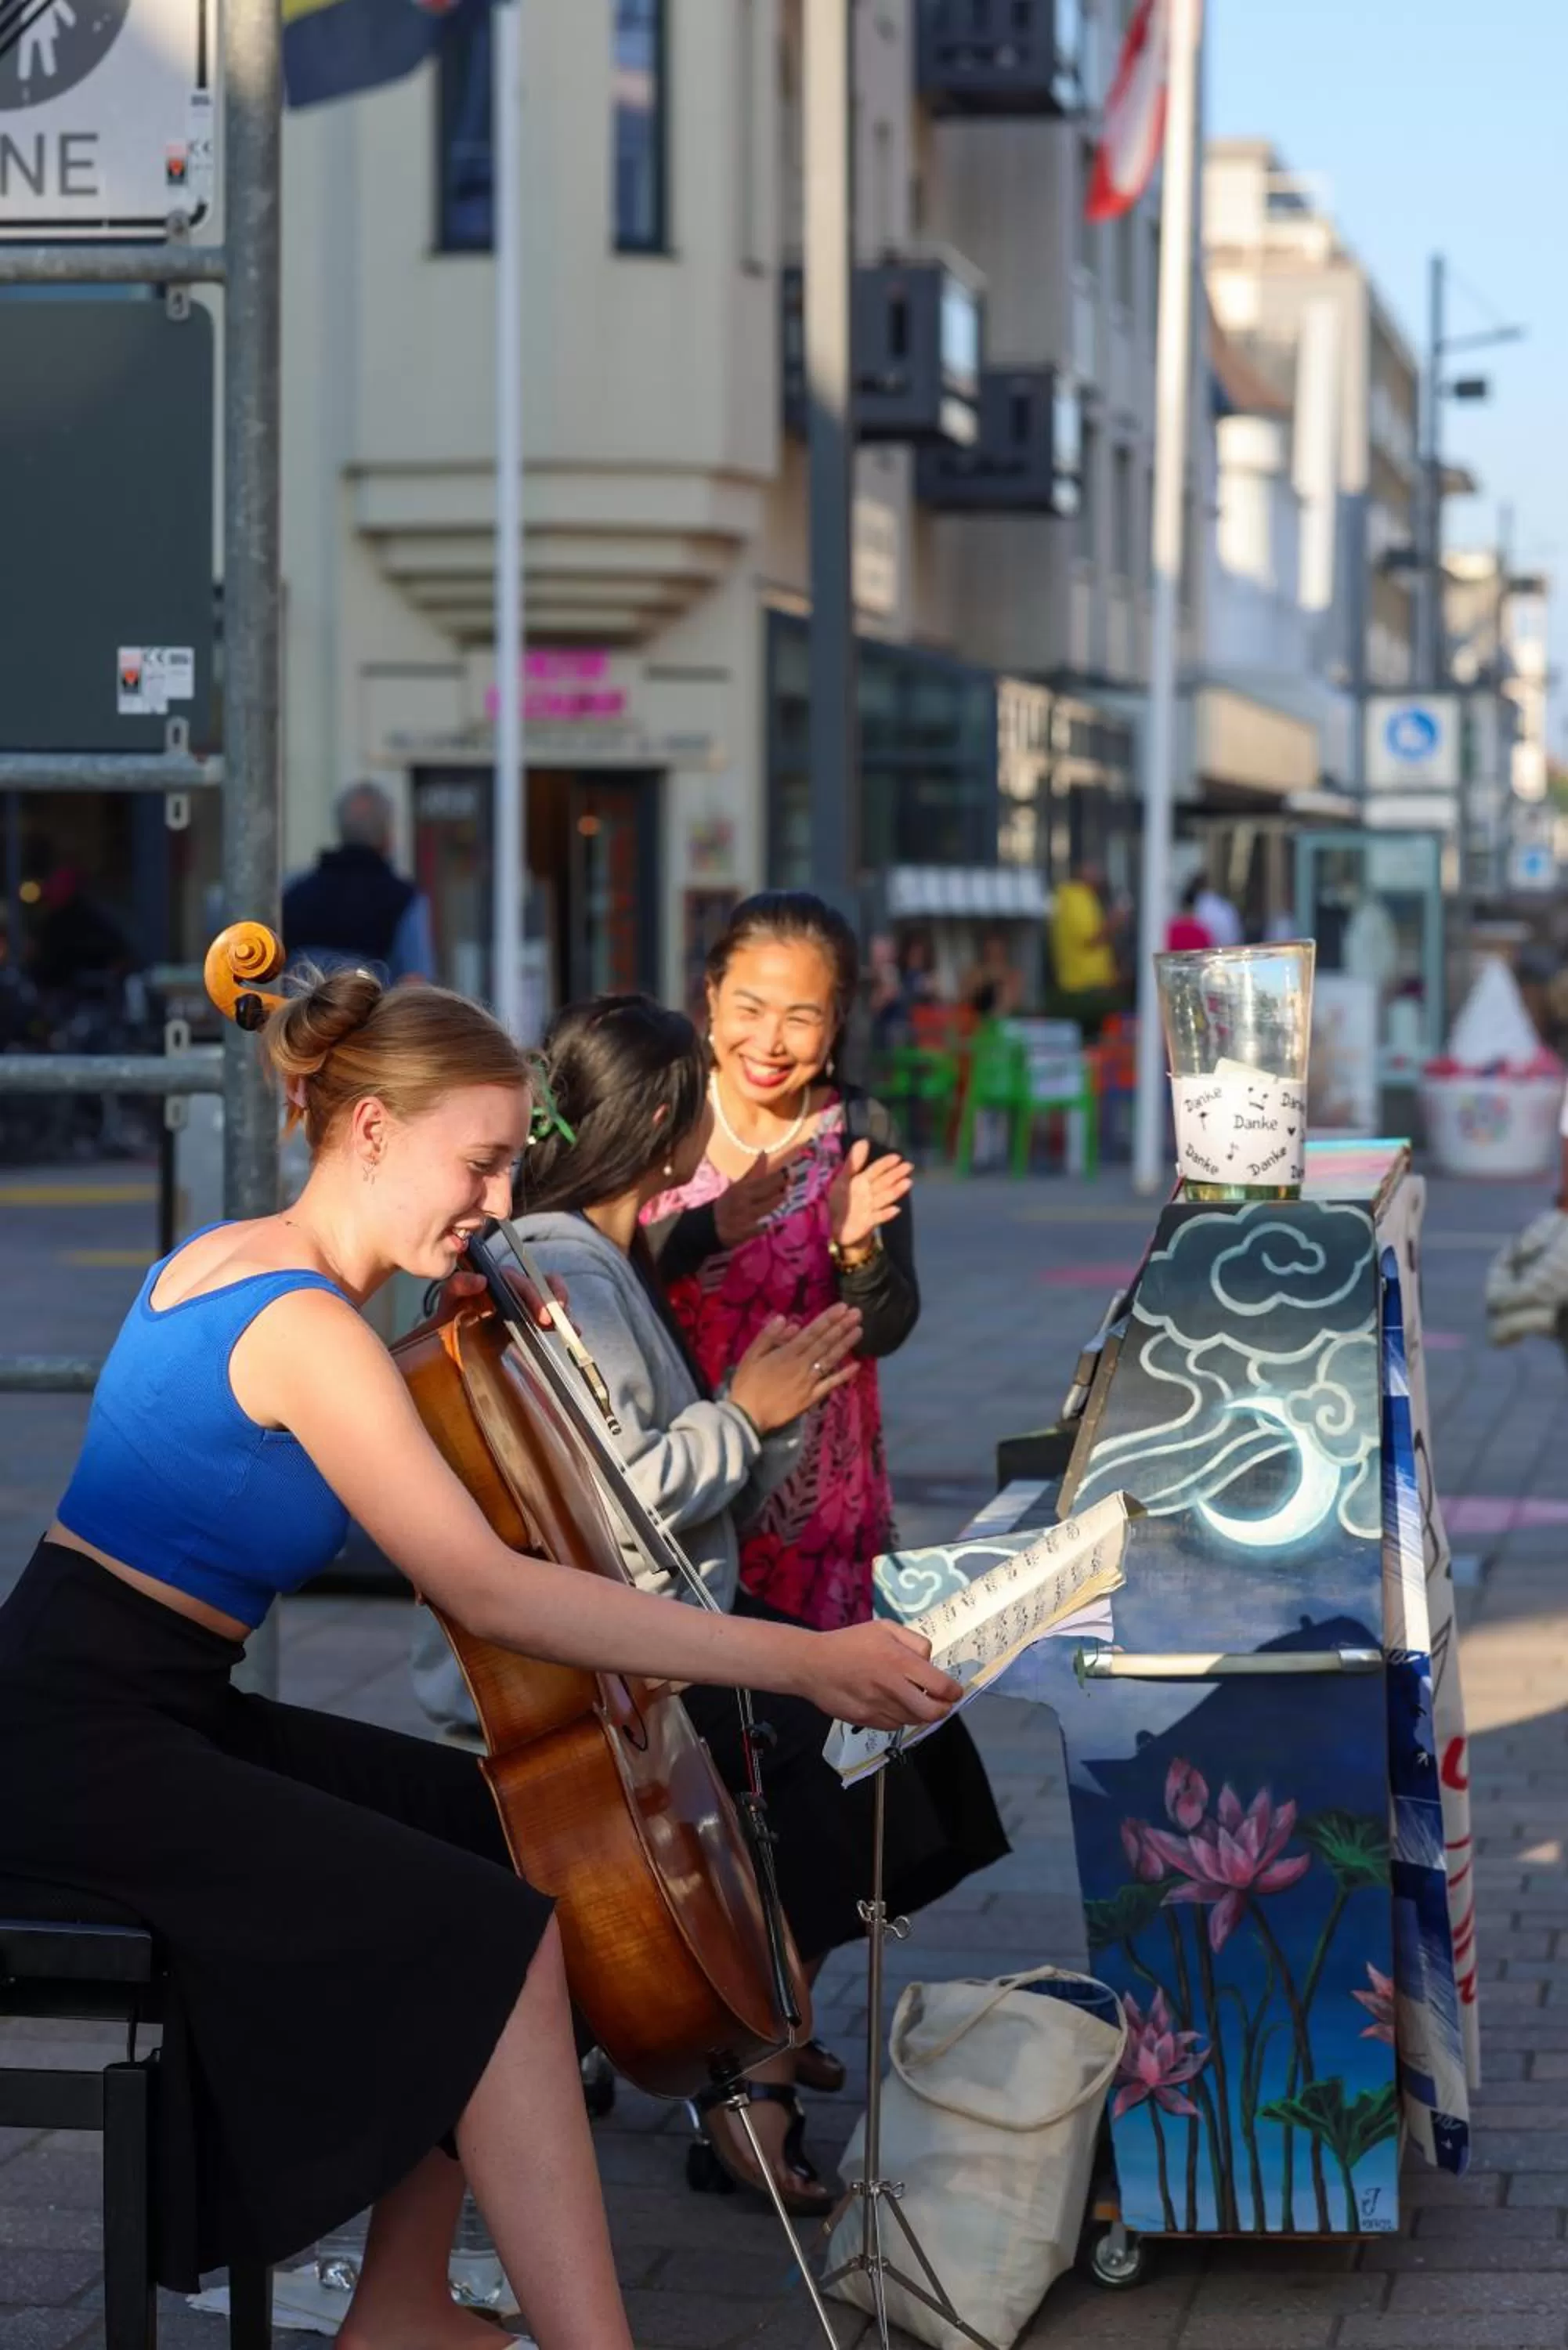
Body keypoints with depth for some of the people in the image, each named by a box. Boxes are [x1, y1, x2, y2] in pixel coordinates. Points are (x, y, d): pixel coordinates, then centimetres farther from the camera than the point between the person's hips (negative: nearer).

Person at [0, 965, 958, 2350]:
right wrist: (802, 1662, -28)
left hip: (164, 1713, 10)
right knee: (498, 1939, -16)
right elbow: (487, 1591, -27)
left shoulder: (240, 1257, 11)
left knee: (503, 1829, 12)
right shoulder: (305, 1326, -19)